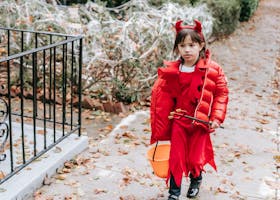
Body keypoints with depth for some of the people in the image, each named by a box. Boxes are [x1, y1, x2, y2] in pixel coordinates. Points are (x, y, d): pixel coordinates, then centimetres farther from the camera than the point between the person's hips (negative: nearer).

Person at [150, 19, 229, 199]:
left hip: (200, 123, -1)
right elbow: (163, 98, 0)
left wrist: (216, 118, -12)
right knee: (176, 157, 4)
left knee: (195, 158, 10)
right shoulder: (171, 72, -7)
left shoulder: (213, 70, -10)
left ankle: (196, 180, 43)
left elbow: (221, 93, -4)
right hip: (178, 120, 1)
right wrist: (160, 128, 2)